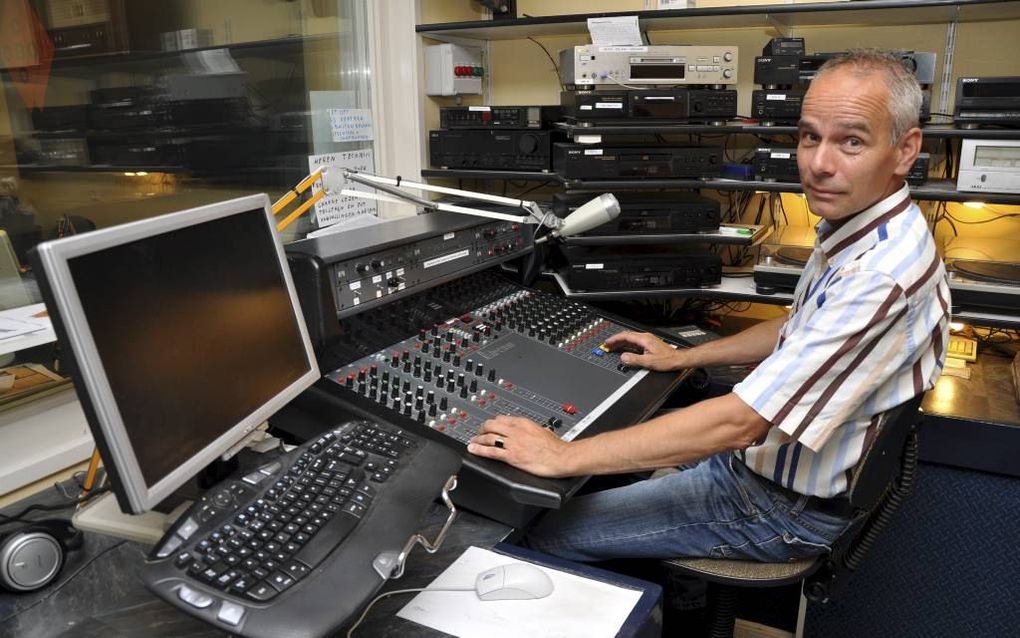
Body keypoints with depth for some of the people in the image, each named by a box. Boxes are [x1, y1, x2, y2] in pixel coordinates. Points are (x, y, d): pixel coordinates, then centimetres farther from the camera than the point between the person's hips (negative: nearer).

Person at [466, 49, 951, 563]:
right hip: (760, 452, 10)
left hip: (787, 507, -9)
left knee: (547, 532, -8)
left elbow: (739, 422, -35)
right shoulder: (855, 227, 1)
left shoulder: (884, 277, -32)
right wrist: (682, 358, 15)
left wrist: (562, 456, -31)